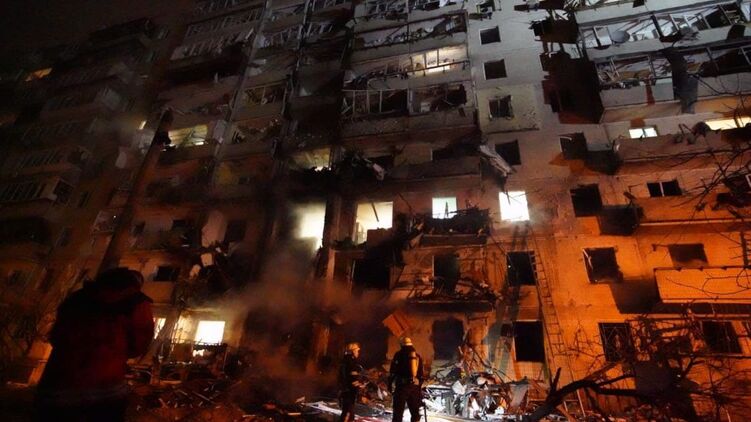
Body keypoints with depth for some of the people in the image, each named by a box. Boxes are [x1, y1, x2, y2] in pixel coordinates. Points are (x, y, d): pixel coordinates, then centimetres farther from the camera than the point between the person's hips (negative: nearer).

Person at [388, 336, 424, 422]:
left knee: (398, 411, -1)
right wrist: (420, 388, 20)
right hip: (414, 387, 4)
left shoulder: (399, 355, -1)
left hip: (402, 385, -4)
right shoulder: (417, 356, 13)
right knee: (415, 411, 16)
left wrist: (390, 384, 0)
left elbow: (393, 371, -6)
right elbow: (421, 375, 15)